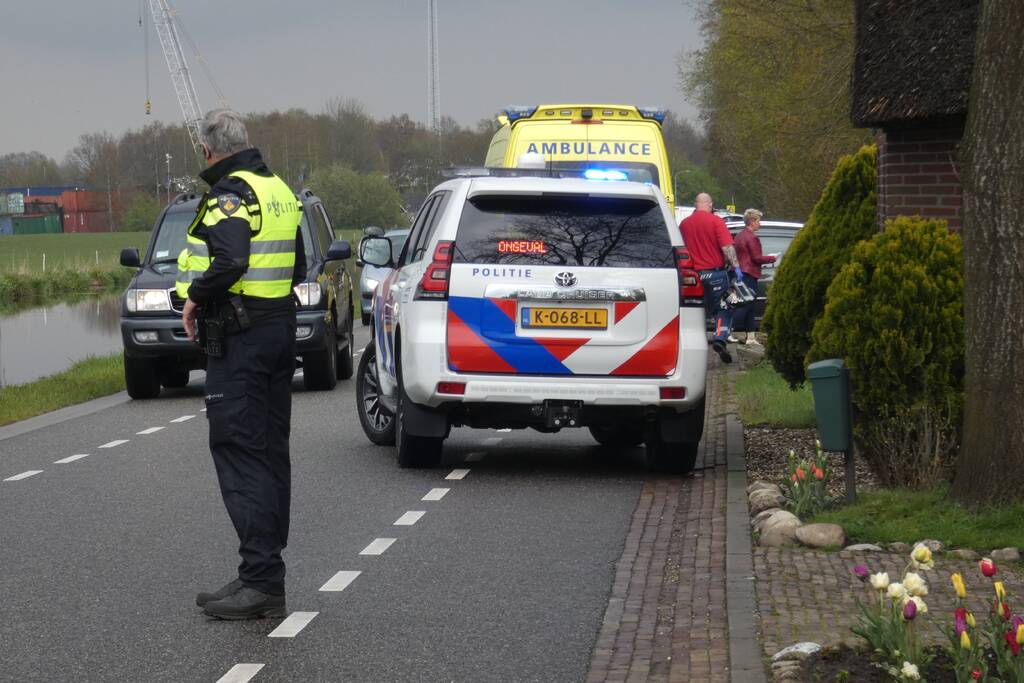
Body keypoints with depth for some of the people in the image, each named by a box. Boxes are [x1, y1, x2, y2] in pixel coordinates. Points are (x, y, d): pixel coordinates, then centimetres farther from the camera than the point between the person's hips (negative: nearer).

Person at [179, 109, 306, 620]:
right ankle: (266, 574, 17)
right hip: (281, 325, 9)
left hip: (238, 337, -9)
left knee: (239, 453, -9)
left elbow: (229, 261, -28)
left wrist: (196, 298, -14)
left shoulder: (229, 194, -14)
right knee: (271, 452, 12)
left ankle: (261, 580, -15)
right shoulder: (279, 190, 16)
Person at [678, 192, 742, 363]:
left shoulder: (684, 224, 8)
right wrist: (735, 266, -12)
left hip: (694, 273, 4)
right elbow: (727, 247, -15)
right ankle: (720, 337, -19)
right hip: (715, 272, -4)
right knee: (723, 309, 3)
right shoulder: (715, 221, -7)